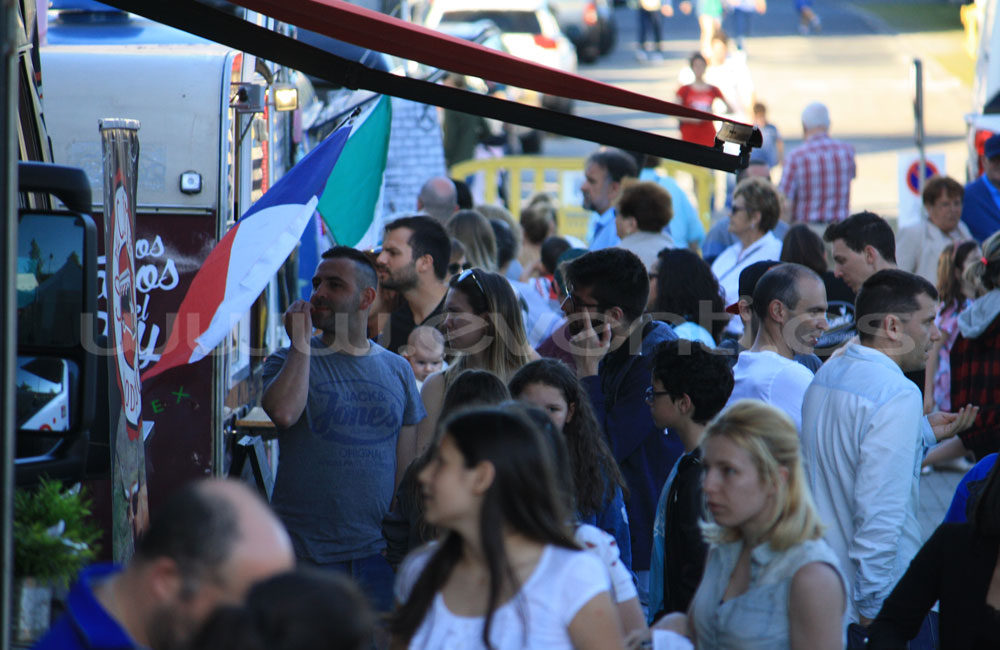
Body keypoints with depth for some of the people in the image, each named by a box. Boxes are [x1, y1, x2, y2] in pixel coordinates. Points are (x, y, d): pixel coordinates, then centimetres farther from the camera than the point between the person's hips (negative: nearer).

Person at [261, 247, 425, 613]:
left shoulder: (397, 370, 12)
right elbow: (283, 413, -20)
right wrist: (301, 342, -11)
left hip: (376, 551, 2)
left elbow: (407, 464, 14)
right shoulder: (290, 362, 3)